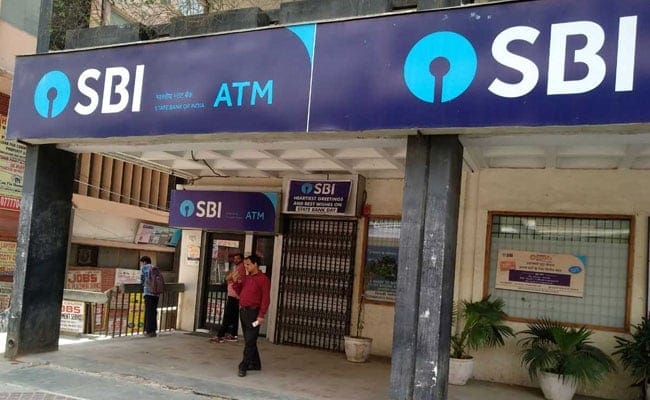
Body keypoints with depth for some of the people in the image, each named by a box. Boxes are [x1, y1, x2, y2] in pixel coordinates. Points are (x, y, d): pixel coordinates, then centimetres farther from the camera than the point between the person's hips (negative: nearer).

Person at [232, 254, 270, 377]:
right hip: (243, 311, 8)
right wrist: (236, 281, 3)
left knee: (250, 341, -7)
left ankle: (243, 367, -6)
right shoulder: (246, 278, 14)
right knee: (248, 340, 14)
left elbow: (266, 299, -13)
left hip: (253, 312, -8)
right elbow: (239, 292, 20)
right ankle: (255, 364, 24)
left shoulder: (263, 279, -9)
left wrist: (261, 315, -19)